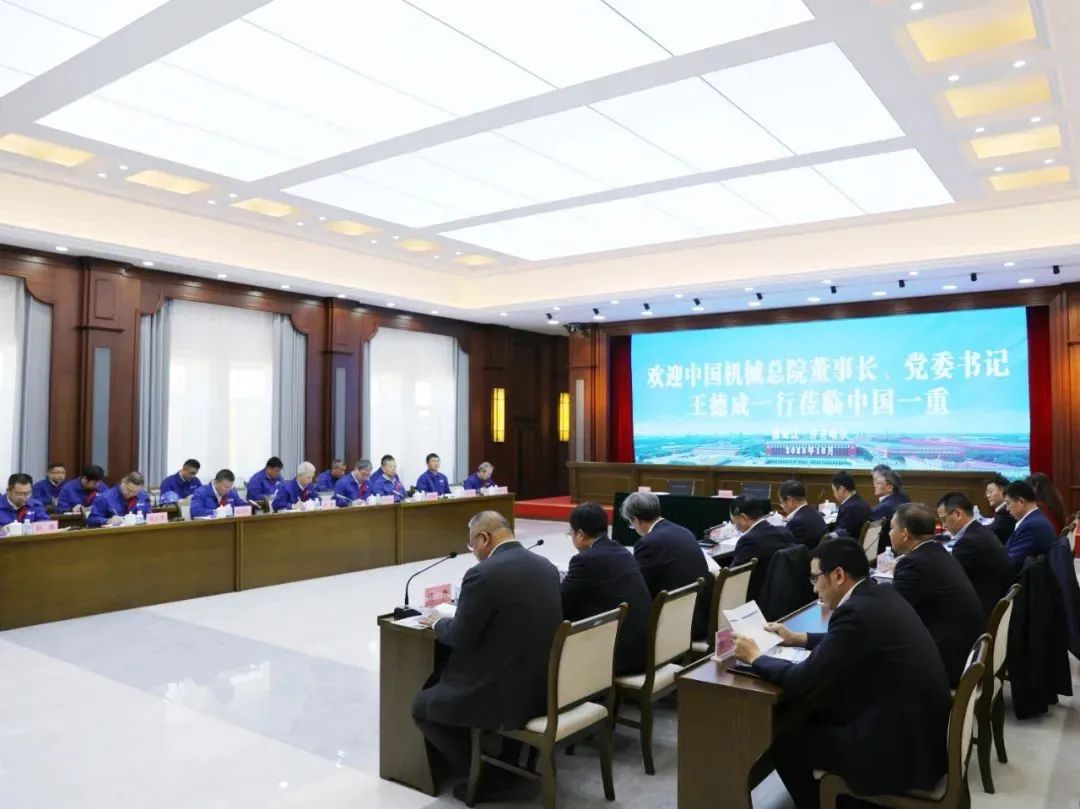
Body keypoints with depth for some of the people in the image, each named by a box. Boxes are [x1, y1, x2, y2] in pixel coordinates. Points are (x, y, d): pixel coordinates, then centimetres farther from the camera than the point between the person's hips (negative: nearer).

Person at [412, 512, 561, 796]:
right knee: (446, 679, 31)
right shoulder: (546, 566, 5)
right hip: (547, 685, 8)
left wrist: (438, 622, 8)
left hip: (508, 694, -8)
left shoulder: (483, 573, -19)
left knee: (422, 705, 15)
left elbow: (460, 638, -13)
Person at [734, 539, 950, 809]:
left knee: (784, 741, 3)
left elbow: (802, 680, -18)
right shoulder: (882, 595, 3)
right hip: (922, 729, 9)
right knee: (817, 714, 20)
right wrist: (799, 638, 22)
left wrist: (755, 656, -3)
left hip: (901, 750, -9)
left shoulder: (855, 612, -23)